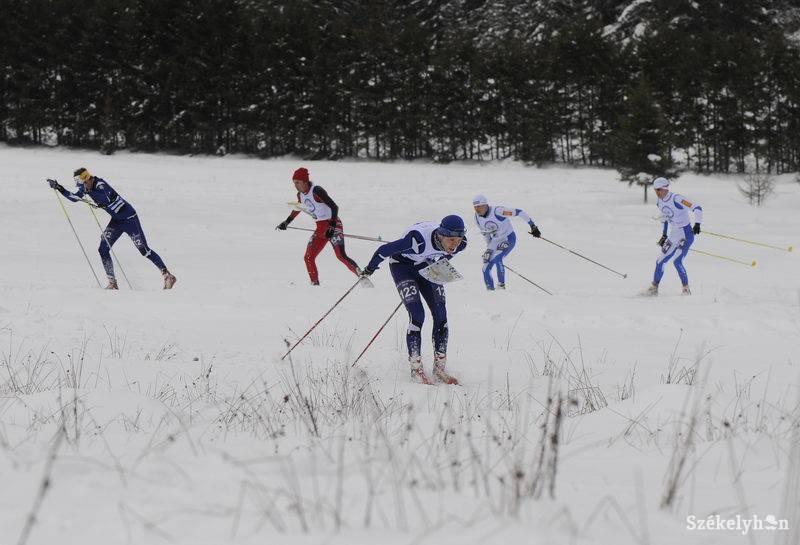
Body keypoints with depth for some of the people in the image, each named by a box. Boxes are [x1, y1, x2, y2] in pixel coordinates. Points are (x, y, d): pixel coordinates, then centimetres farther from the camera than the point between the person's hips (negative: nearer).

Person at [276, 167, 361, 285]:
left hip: (333, 225, -8)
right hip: (320, 229, 8)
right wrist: (287, 222, 34)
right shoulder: (300, 195, 6)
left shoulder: (316, 191, -19)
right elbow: (298, 208, 29)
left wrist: (332, 226, -30)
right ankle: (315, 284, 9)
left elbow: (334, 207, -22)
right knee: (308, 257, 1)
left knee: (341, 256, -20)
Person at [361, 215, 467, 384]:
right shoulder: (419, 239, -41)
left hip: (427, 267, 5)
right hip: (402, 265, -5)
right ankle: (416, 368, -12)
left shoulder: (459, 244, -25)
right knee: (417, 316, -19)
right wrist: (370, 268, -12)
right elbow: (385, 250, -28)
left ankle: (439, 367, 5)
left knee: (441, 316, -6)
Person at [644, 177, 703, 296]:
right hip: (673, 236, 8)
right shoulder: (659, 203, 4)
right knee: (660, 261, 7)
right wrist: (664, 235, 22)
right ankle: (654, 288, 21)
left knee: (677, 261, -20)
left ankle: (686, 289, -7)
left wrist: (697, 224, -36)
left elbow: (697, 208, -24)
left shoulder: (676, 199, -20)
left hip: (686, 234, -8)